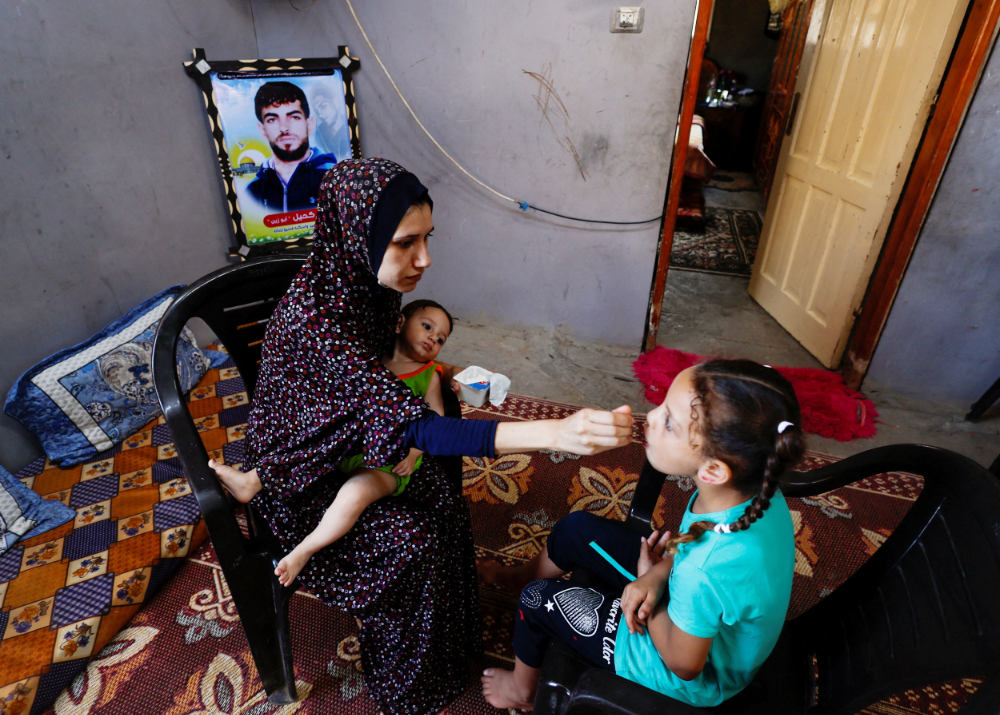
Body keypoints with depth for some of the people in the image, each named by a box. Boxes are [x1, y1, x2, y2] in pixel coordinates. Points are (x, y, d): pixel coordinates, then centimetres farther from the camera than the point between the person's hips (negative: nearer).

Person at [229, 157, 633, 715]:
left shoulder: (368, 283, -12)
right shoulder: (313, 320, -38)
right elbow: (415, 427, -45)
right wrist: (554, 433, -53)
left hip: (353, 439, 7)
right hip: (305, 474, -6)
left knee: (444, 494, -7)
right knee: (414, 541, -19)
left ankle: (453, 638, 19)